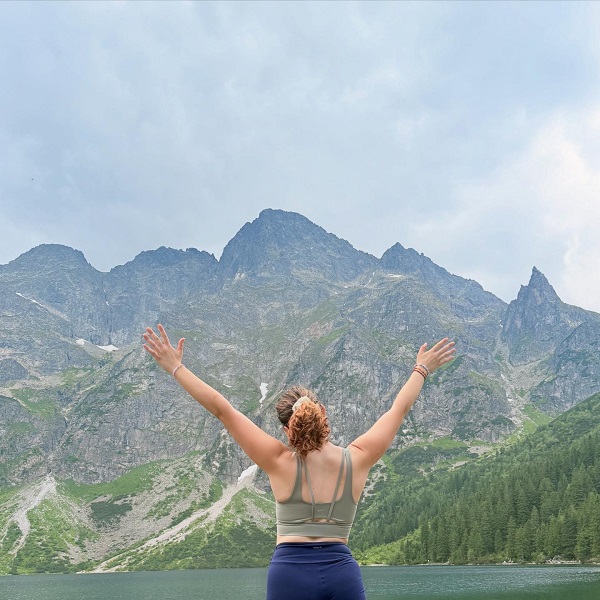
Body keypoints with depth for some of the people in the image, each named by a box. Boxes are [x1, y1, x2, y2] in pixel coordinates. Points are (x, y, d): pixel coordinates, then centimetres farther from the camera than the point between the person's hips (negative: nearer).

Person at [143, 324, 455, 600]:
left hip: (290, 572, -2)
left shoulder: (280, 462, -5)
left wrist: (175, 367, 3)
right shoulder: (356, 460, 1)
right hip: (343, 573, 2)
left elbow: (222, 408, -3)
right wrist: (421, 370, 29)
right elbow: (399, 409, 15)